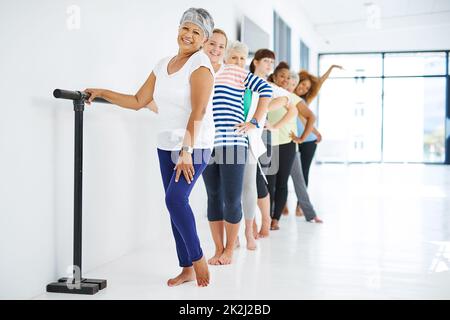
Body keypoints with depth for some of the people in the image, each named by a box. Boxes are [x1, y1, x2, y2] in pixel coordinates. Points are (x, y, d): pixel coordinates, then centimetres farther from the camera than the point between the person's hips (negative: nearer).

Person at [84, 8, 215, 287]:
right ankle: (187, 269, 13)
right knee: (175, 203, 5)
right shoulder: (163, 65, 11)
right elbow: (138, 102, 14)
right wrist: (102, 93, 7)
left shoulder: (200, 63, -9)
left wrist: (186, 151, -26)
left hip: (195, 146, -7)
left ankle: (198, 258, -2)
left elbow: (198, 111, -19)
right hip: (167, 145, 7)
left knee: (176, 199, -20)